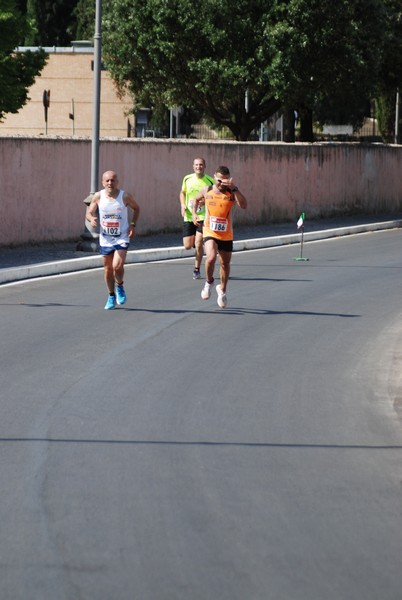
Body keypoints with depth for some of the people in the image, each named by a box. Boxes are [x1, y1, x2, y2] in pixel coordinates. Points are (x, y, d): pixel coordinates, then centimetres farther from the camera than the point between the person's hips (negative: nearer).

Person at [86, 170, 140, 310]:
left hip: (122, 239, -2)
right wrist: (92, 219, -21)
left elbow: (136, 208, 8)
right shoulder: (98, 197, -6)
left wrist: (133, 225, -4)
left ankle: (120, 286, 12)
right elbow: (89, 213, 3)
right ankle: (111, 296, 29)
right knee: (108, 268, 10)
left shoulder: (125, 196, -9)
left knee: (117, 266, -19)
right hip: (105, 239, 2)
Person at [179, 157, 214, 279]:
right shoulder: (187, 179, 3)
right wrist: (182, 205, 3)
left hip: (203, 217, -3)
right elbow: (182, 192, 19)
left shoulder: (210, 181, -6)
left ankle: (197, 269, 5)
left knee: (198, 244, -13)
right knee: (187, 246, 1)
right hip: (188, 217, 3)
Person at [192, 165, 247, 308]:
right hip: (210, 233, -1)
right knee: (211, 258, -25)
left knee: (225, 264, 14)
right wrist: (194, 213, 5)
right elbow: (196, 199, 21)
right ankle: (209, 282, 3)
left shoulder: (231, 192, -8)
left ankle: (222, 289, 38)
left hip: (226, 235, 1)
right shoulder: (207, 190, -2)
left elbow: (243, 205, -26)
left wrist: (233, 188, -32)